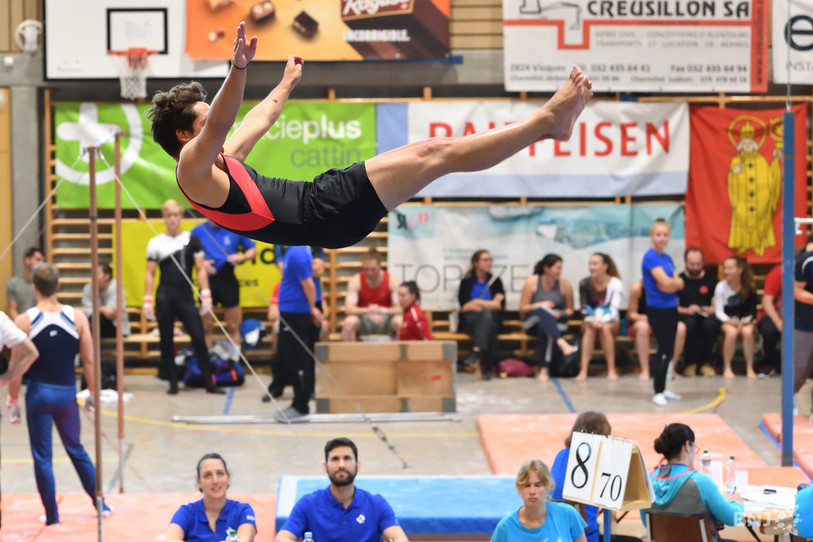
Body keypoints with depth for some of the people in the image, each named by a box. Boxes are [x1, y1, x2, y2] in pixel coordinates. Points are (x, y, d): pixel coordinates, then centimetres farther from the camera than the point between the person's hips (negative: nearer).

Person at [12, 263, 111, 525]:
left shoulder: (24, 321, -10)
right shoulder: (77, 317, -5)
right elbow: (89, 360, -2)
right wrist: (93, 393, 10)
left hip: (39, 393, -3)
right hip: (67, 393, 3)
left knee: (42, 457, 7)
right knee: (76, 450, 20)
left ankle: (52, 516, 10)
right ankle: (101, 504, 25)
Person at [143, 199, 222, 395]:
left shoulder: (192, 240, 6)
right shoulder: (156, 243, 4)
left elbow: (201, 269, 5)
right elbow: (150, 273, 6)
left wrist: (206, 296, -4)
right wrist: (147, 301, -1)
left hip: (186, 297, 0)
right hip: (165, 297, 0)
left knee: (198, 338, -6)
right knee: (166, 341, 2)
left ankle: (209, 383, -2)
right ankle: (173, 383, 11)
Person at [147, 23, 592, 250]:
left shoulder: (217, 160, 19)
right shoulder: (192, 168, -9)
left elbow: (257, 122, 37)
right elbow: (219, 127, -31)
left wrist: (287, 83, 51)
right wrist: (238, 70, -46)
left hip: (315, 200, 11)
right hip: (319, 212, -11)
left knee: (429, 152, 10)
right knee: (437, 154, -10)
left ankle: (546, 126, 16)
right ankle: (547, 118, -4)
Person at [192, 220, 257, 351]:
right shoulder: (198, 231, 3)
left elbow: (253, 250, 10)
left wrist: (241, 258, -10)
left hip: (228, 281, 0)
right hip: (207, 281, 0)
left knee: (233, 327, 2)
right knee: (206, 327, 2)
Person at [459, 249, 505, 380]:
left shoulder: (495, 280, 12)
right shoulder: (467, 281, 7)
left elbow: (500, 305, 3)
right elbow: (464, 307, -3)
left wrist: (478, 302, -7)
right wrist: (490, 304, -5)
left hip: (492, 319, 1)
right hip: (470, 321, -1)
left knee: (487, 314, -36)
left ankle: (476, 352, -51)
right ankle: (488, 366, -44)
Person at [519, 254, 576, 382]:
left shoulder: (564, 284, 1)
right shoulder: (532, 282, -3)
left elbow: (570, 310, 8)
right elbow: (522, 309, -2)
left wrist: (559, 314, -14)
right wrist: (539, 305, -18)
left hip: (556, 323, 1)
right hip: (532, 322, -1)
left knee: (543, 329, -39)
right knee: (543, 310, -38)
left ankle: (544, 368, -41)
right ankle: (562, 344, -57)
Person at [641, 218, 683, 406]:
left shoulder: (667, 258, 12)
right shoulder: (651, 257, -12)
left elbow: (680, 284, 6)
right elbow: (665, 282, -21)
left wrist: (671, 282, -14)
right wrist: (675, 282, -1)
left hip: (671, 309, 8)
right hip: (657, 310, -8)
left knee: (668, 350, 12)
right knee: (665, 350, -7)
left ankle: (662, 389, 21)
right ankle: (658, 392, 0)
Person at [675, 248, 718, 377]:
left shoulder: (711, 280, 16)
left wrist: (710, 310, -12)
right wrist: (686, 310, -15)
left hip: (706, 316, 1)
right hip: (686, 316, -1)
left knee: (710, 324, -36)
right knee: (689, 325, -39)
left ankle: (705, 362, -16)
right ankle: (691, 363, -18)